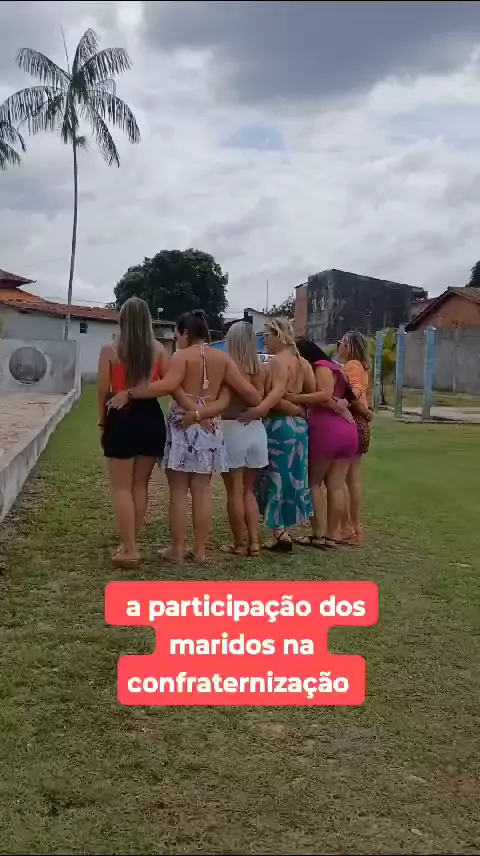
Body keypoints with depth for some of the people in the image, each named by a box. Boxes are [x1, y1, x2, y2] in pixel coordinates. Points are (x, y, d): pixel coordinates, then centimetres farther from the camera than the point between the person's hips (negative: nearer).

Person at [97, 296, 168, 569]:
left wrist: (102, 422, 8)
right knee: (141, 485, 15)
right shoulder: (159, 349, 1)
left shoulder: (110, 350, -4)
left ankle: (129, 549, 1)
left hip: (122, 420, -3)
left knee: (122, 487, 5)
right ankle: (130, 544, 23)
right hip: (151, 418, 3)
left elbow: (103, 391, -3)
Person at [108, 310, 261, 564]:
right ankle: (200, 550, 12)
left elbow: (168, 386, -25)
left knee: (178, 491, 4)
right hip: (209, 429, 4)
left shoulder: (182, 356, -9)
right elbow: (246, 389, -1)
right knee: (202, 490, 9)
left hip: (182, 428, -4)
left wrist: (129, 394, -22)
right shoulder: (222, 358, 5)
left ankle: (177, 549, 7)